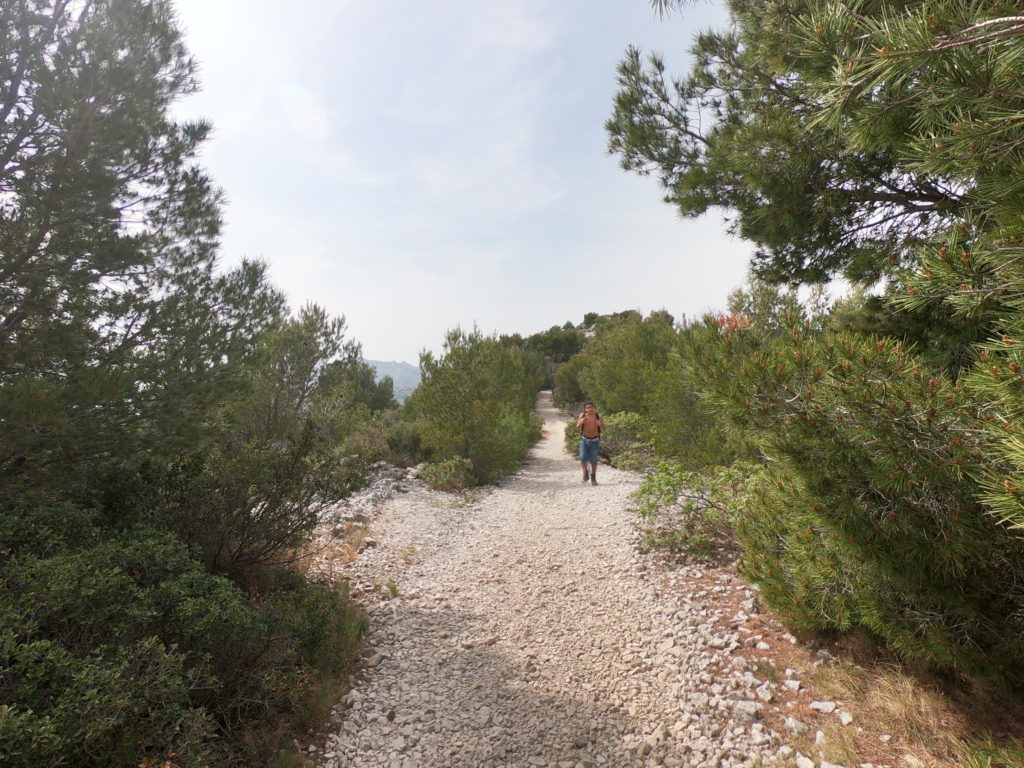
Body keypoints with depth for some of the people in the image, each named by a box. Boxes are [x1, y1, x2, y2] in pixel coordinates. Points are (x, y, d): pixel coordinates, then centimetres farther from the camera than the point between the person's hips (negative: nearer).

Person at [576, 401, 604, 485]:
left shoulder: (598, 416, -13)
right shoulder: (582, 415, -11)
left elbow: (603, 430, -8)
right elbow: (578, 428, -8)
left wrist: (600, 425, -29)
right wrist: (581, 422, -28)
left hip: (595, 441, 0)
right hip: (584, 439, 0)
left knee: (593, 460, 4)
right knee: (583, 457, -15)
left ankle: (593, 478, 23)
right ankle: (586, 471, 14)